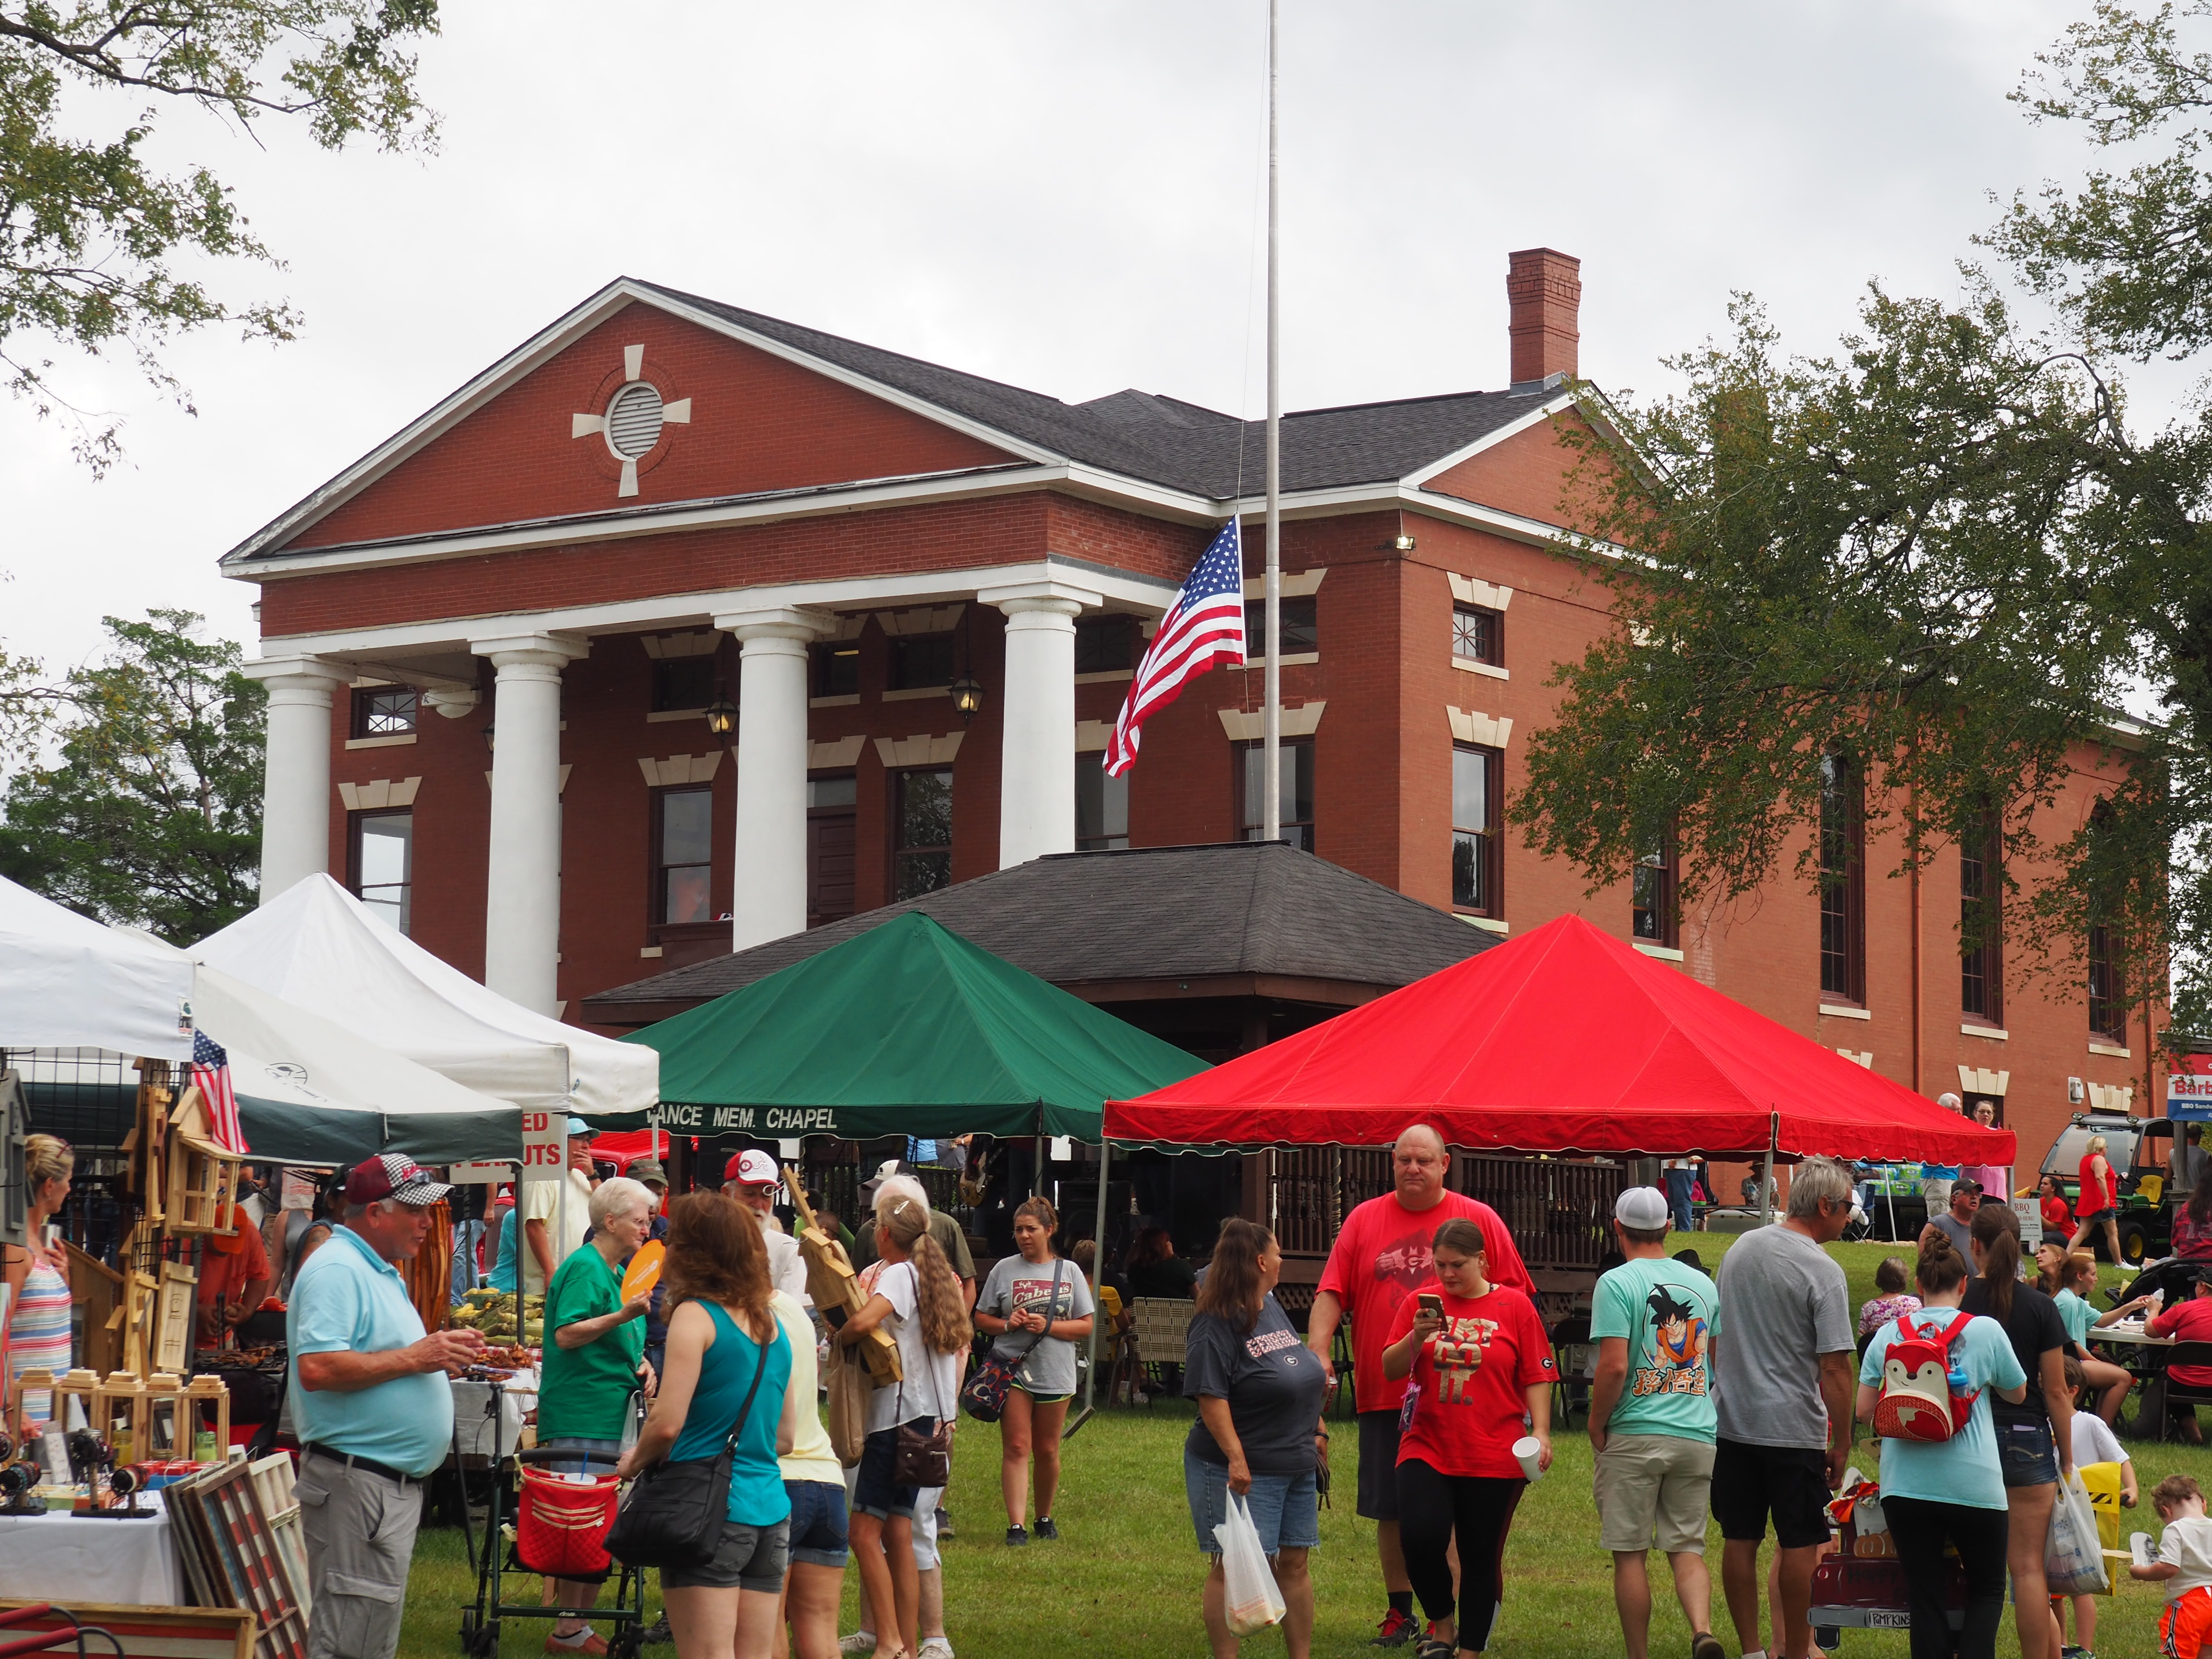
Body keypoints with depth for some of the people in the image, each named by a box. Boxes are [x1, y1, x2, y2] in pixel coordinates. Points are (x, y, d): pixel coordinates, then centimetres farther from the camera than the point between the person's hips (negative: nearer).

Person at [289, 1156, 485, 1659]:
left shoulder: (382, 1272, 20)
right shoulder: (336, 1270, -14)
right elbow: (317, 1368, -27)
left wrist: (442, 1354, 12)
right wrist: (413, 1358, -20)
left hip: (395, 1481, 11)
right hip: (357, 1481, -11)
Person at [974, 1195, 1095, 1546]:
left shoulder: (1069, 1272, 4)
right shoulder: (1004, 1269, 3)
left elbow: (1085, 1326, 2)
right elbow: (981, 1319, 8)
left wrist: (1048, 1326, -13)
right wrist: (1007, 1324, -13)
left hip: (1055, 1374, 1)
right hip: (1013, 1371, -1)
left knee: (1047, 1451, 10)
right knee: (1016, 1448, -8)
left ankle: (1045, 1518, 27)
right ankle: (1016, 1526, -12)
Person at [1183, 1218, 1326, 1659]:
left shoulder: (1273, 1309, 12)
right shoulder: (1216, 1324, -15)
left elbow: (1306, 1378, 23)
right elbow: (1210, 1395, -21)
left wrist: (1317, 1430, 19)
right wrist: (1236, 1458, -26)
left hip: (1296, 1466, 8)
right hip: (1243, 1471, -8)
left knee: (1294, 1564, 12)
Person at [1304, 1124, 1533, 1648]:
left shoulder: (1479, 1220, 3)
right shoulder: (1364, 1219, 8)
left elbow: (1515, 1293, 4)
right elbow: (1331, 1293, 3)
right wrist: (1318, 1352, -11)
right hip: (1383, 1393, 3)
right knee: (1390, 1511, 9)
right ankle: (1399, 1613, 22)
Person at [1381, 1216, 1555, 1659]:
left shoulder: (1515, 1306, 1)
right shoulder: (1421, 1303, 6)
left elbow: (1537, 1378, 3)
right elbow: (1390, 1370, 4)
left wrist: (1541, 1433, -8)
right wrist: (1417, 1337, -13)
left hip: (1494, 1459, -1)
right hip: (1426, 1451, 1)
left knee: (1482, 1558, 4)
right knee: (1421, 1539, -16)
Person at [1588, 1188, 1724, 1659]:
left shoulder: (1616, 1283, -8)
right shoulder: (1703, 1284, 9)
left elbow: (1614, 1366, -16)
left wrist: (1596, 1426, -4)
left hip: (1635, 1434, -4)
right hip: (1698, 1435, 4)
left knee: (1631, 1553, 4)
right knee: (1688, 1546, 8)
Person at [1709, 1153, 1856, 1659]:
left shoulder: (1741, 1248, 6)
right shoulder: (1822, 1272, -14)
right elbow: (1834, 1368, -15)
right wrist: (1841, 1443, -8)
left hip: (1732, 1422, 6)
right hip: (1794, 1428, -6)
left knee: (1740, 1541, 9)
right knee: (1800, 1545, 4)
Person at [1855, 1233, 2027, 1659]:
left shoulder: (1888, 1336, 3)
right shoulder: (1987, 1332, -3)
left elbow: (1864, 1411, 5)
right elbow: (2017, 1394, 12)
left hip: (1905, 1487, 2)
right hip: (1972, 1484, -1)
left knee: (1926, 1596, 7)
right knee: (1987, 1590, 14)